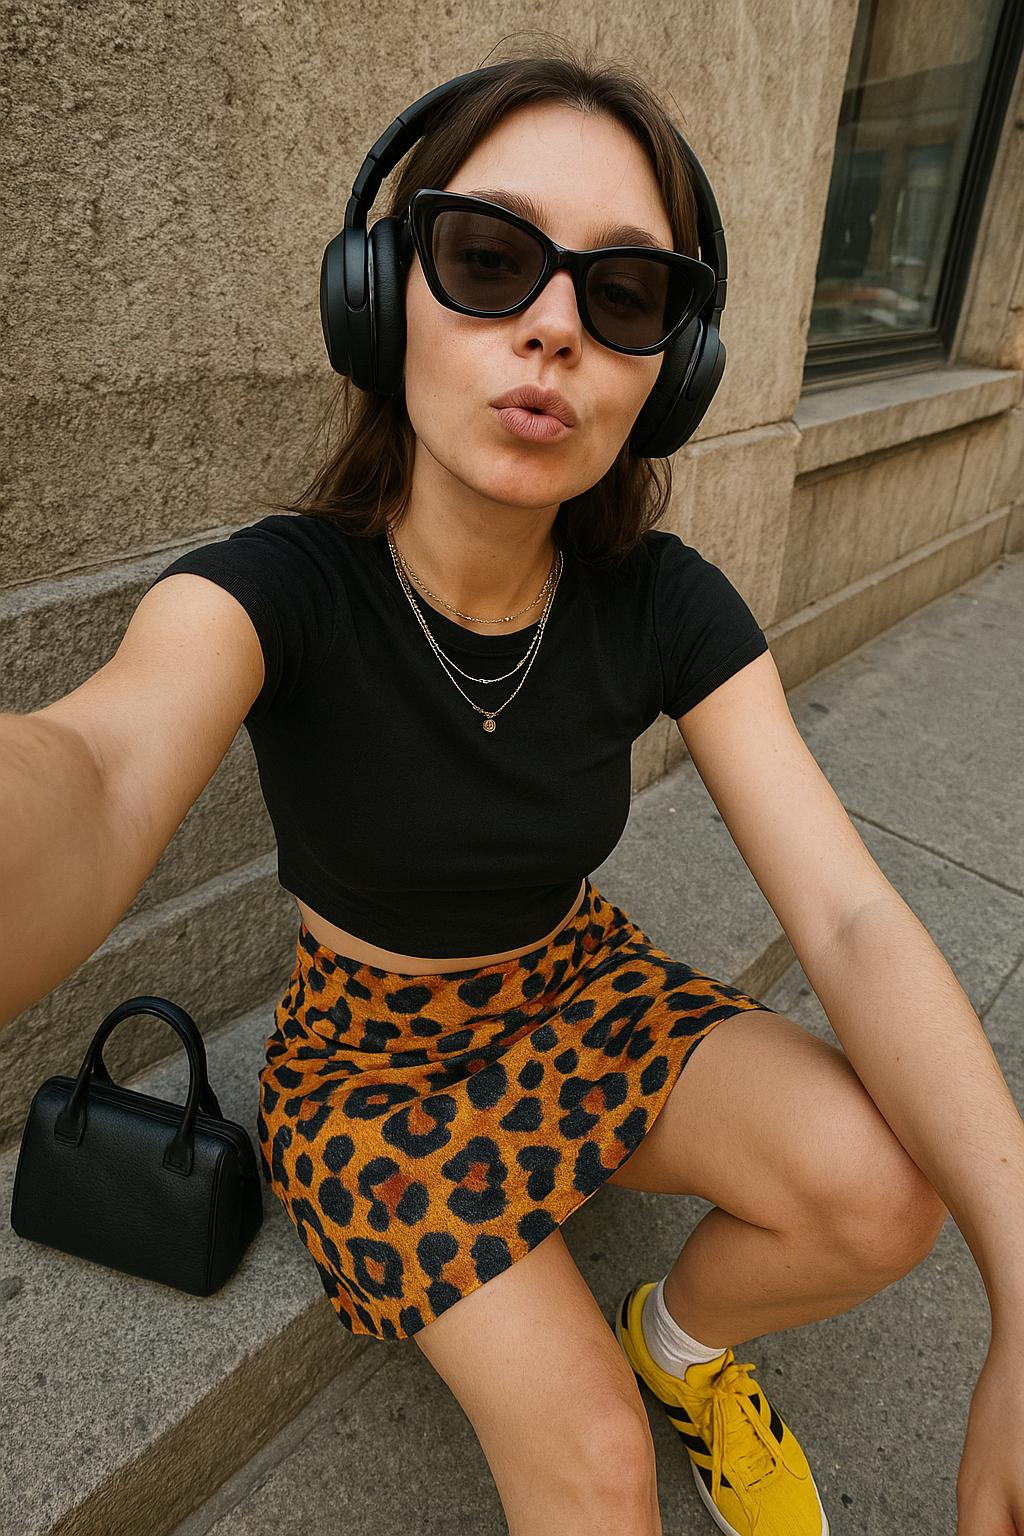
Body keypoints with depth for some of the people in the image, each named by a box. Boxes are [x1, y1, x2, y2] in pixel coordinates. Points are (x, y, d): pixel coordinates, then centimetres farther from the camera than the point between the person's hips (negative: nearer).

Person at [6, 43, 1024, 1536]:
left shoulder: (666, 604, -16)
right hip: (368, 1046, -2)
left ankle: (680, 1336, 16)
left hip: (579, 982, 3)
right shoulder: (272, 589, -24)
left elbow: (852, 918, -22)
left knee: (887, 1196, -16)